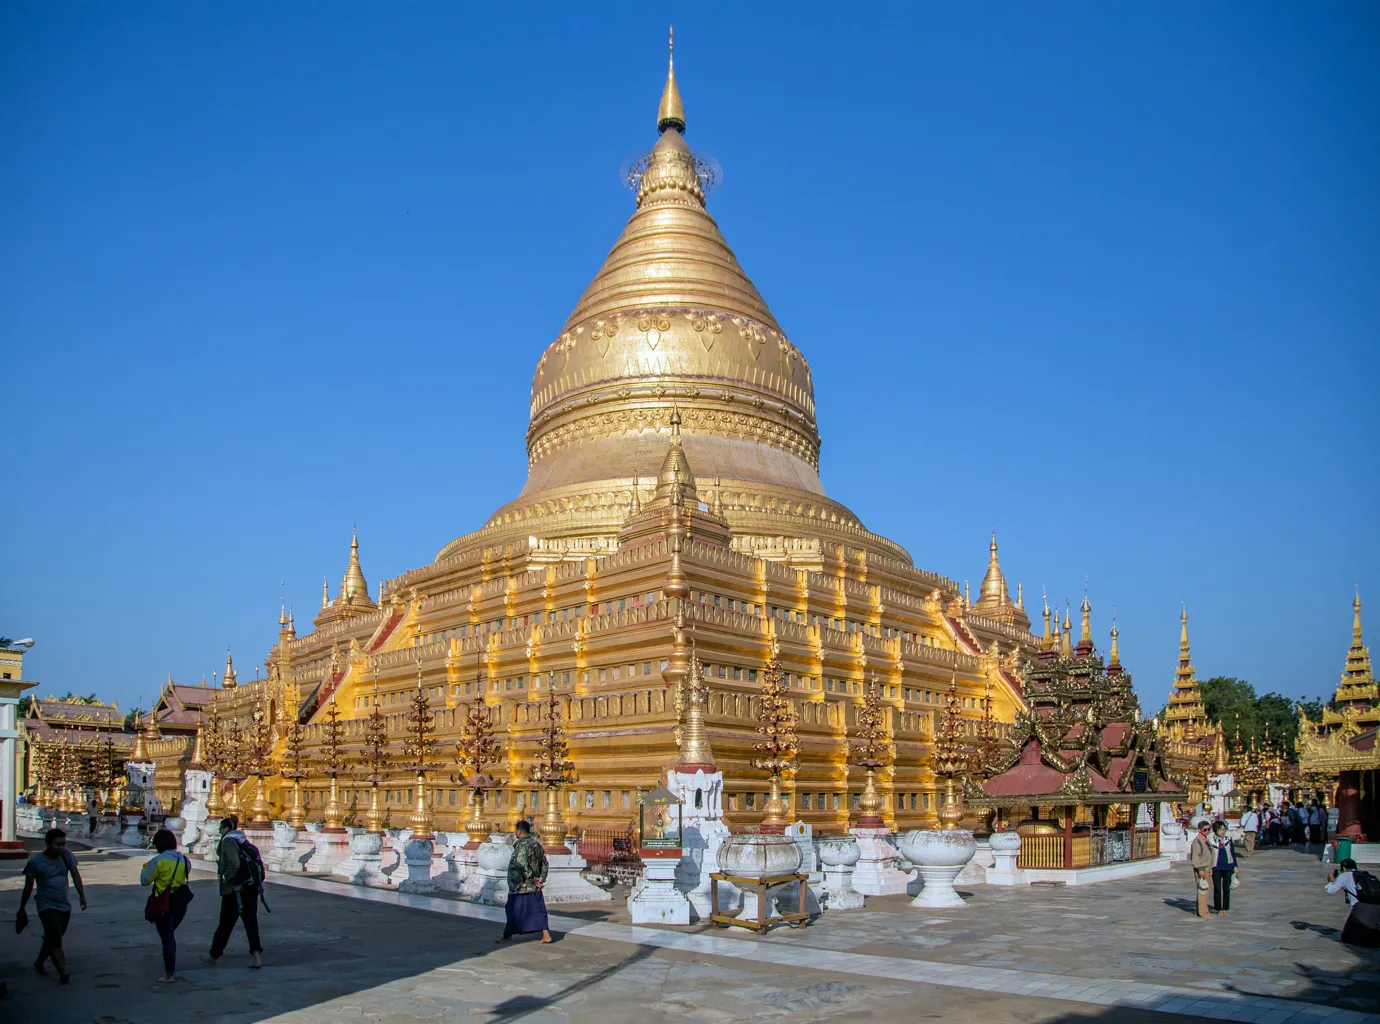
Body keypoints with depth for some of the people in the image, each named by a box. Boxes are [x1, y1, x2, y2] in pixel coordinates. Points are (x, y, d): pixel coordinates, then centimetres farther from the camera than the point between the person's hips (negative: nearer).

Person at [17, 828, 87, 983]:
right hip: (47, 907, -4)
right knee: (56, 941, -15)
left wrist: (82, 896, -5)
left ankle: (39, 963, 39)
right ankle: (63, 972, -16)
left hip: (64, 906, 4)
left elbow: (75, 875, 3)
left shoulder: (66, 855, 0)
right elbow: (28, 887, 0)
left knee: (52, 938, 16)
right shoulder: (35, 862, -9)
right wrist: (22, 909, 7)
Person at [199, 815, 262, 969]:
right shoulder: (243, 841, 15)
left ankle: (214, 955, 23)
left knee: (225, 924, 8)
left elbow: (234, 864, -22)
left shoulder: (229, 841, -10)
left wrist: (225, 878, -10)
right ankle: (256, 957, -2)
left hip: (235, 889, -7)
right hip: (250, 887, 7)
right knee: (251, 922, 3)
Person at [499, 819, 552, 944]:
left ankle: (507, 936, 16)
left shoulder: (522, 845, -17)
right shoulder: (537, 843, 8)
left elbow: (521, 864, -25)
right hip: (534, 887, 7)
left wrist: (531, 878, -14)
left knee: (513, 911, 6)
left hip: (520, 885, -7)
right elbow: (544, 863, 11)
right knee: (538, 910, 9)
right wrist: (541, 879, 7)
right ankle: (546, 935, 2)